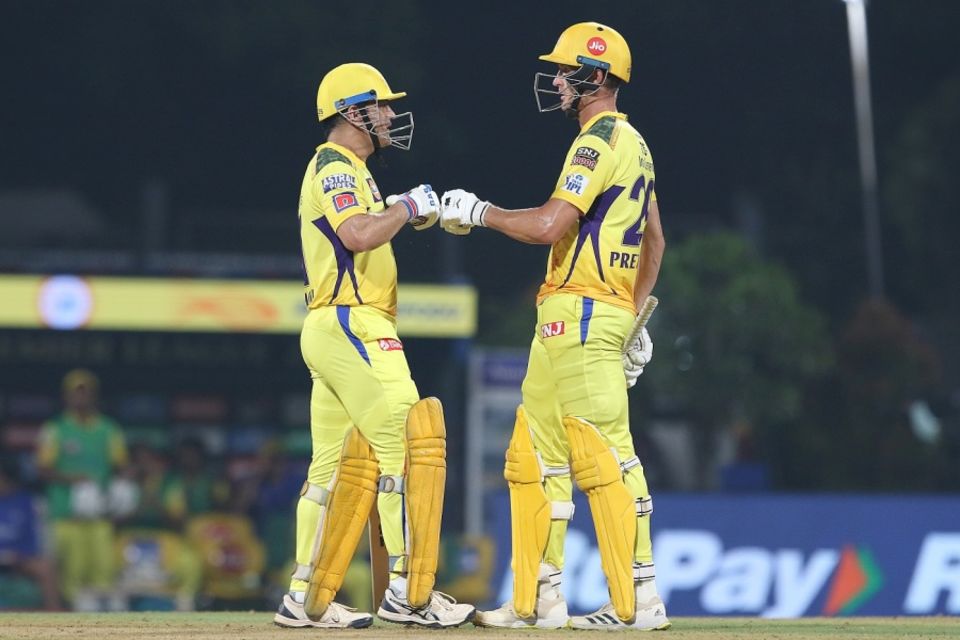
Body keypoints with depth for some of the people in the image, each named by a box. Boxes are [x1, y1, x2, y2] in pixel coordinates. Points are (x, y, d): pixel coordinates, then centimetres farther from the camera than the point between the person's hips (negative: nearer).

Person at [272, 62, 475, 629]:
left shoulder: (344, 170, 24)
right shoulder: (336, 166, -8)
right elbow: (359, 235, -24)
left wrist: (413, 215, 9)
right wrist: (407, 206, -11)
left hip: (330, 332, 11)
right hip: (352, 323, -11)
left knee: (338, 466, 9)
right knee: (407, 444, -13)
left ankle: (306, 600, 10)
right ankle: (409, 590, -16)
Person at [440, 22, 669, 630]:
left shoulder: (600, 140, -12)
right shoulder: (635, 145, 19)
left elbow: (550, 224, -22)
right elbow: (655, 241, 25)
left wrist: (479, 212, -8)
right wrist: (634, 316, 26)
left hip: (580, 313, -11)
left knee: (603, 454, -12)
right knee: (535, 452, 12)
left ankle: (639, 598, -13)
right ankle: (538, 599, 14)